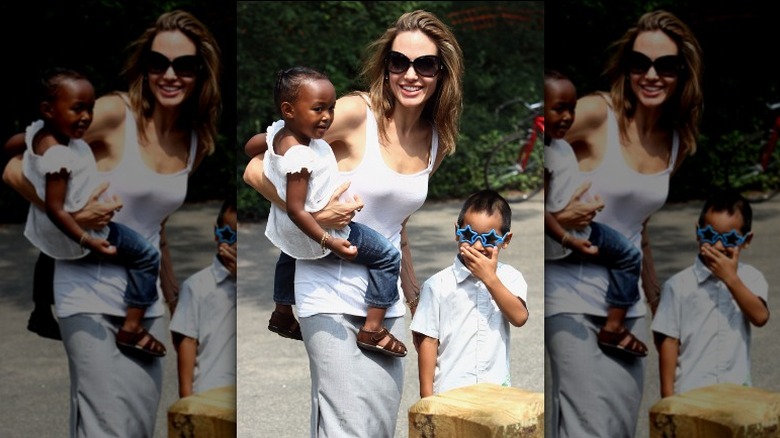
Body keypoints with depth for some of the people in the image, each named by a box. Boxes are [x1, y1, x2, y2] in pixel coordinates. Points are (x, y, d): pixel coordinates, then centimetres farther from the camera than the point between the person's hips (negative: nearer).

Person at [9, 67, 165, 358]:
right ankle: (131, 328, -3)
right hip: (71, 234, -10)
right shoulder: (59, 157, -35)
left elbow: (12, 150, 13)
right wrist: (87, 241, -37)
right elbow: (55, 209, -34)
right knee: (147, 257, 1)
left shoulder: (37, 131, -8)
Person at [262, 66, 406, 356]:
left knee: (289, 256, 43)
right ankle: (372, 329, 0)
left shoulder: (277, 131, -11)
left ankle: (282, 313, 58)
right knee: (388, 257, 0)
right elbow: (296, 209, -34)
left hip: (286, 232, 9)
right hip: (317, 231, -9)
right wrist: (328, 242, -34)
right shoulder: (300, 158, -36)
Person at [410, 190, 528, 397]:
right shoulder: (438, 284, -1)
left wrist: (490, 278, -14)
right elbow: (429, 341, -2)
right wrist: (427, 396, -5)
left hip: (497, 390, 2)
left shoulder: (509, 277, 6)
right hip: (449, 392, -2)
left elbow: (519, 317, -11)